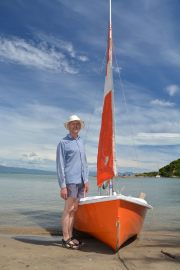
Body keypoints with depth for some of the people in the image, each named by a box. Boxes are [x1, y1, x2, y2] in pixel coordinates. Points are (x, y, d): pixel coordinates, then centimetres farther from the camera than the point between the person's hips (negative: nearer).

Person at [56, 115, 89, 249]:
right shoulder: (63, 143, -3)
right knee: (68, 210, -1)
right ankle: (66, 239, 9)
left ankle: (70, 236, 21)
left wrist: (86, 180, 13)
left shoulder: (81, 142, 17)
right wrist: (62, 185, -12)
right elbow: (60, 165, -7)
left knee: (74, 210, 11)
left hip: (81, 181, 6)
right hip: (70, 180, -6)